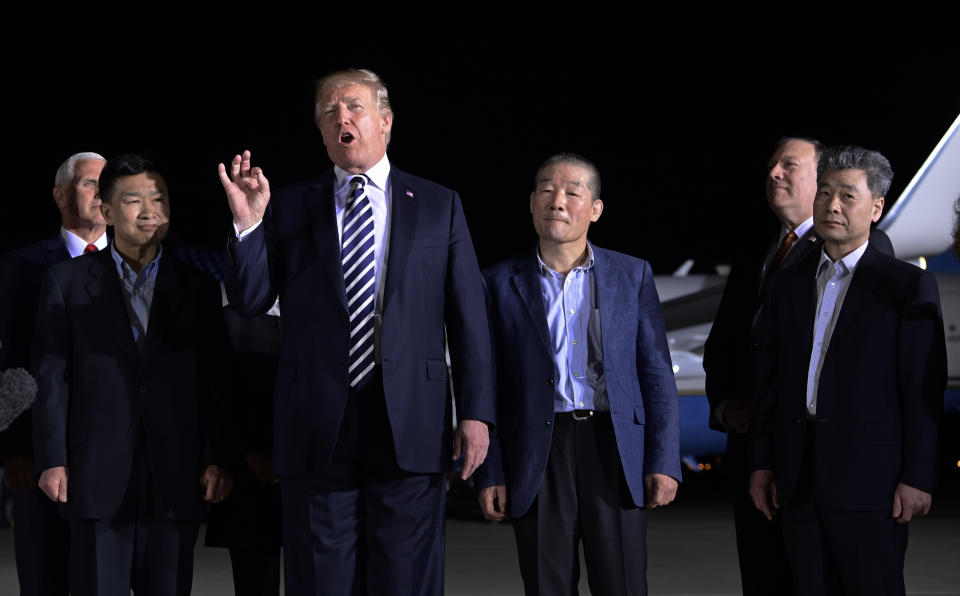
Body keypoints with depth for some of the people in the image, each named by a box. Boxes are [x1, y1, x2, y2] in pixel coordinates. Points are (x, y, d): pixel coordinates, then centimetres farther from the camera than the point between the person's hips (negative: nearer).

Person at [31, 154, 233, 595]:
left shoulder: (197, 287, 12)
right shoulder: (66, 282, 9)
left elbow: (214, 381, 8)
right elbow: (51, 376, 3)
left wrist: (216, 460, 0)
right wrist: (52, 461, -4)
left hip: (175, 478, 1)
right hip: (97, 475, -1)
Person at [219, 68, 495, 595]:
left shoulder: (438, 205, 10)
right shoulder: (290, 206, 11)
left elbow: (468, 315, 7)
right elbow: (248, 301, 5)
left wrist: (475, 412, -1)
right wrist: (247, 221, -10)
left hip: (410, 428, -1)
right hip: (318, 430, 1)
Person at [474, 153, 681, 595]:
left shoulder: (632, 275, 9)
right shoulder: (502, 284, 8)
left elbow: (657, 375, 6)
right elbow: (487, 385, 7)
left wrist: (663, 461, -3)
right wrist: (490, 474, 0)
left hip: (614, 453, 0)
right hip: (538, 459, 0)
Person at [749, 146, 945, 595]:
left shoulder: (908, 286, -1)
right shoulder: (787, 285, 14)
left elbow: (924, 390, -6)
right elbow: (768, 381, 14)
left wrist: (916, 478, -10)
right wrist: (762, 463, 9)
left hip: (868, 477, -5)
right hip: (799, 479, 5)